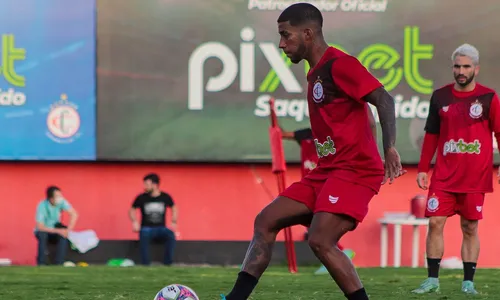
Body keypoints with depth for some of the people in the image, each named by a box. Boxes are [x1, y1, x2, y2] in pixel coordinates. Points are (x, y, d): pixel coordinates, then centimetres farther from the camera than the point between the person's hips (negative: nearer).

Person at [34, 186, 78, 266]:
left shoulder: (61, 201, -16)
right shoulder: (42, 206, -25)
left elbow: (74, 214, -22)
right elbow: (40, 227, -27)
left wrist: (68, 229, -33)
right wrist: (57, 231, -31)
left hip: (55, 228, 3)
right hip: (43, 231, -3)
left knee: (64, 235, -29)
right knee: (42, 235, -36)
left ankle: (59, 264, -28)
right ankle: (41, 264, -29)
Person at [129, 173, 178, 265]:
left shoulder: (165, 197, 3)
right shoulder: (141, 198, 0)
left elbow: (174, 208, 20)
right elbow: (132, 210, 14)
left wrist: (174, 222, 9)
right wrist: (134, 222, -3)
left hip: (161, 228, 1)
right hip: (146, 228, -1)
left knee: (171, 235, -32)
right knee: (144, 236, -37)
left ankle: (167, 263, -24)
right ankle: (145, 264, -33)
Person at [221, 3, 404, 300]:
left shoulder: (340, 65, -11)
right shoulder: (316, 74, 18)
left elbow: (383, 99, -21)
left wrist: (390, 148, -31)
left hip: (354, 171, -10)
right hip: (327, 172, 10)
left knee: (321, 241, -23)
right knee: (266, 221, 3)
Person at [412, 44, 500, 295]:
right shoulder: (440, 97, 7)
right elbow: (431, 135, 13)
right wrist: (423, 168, 9)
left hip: (475, 177, -2)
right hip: (444, 176, 2)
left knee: (470, 227, 2)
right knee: (435, 222, -5)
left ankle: (468, 281, 9)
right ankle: (432, 280, 2)